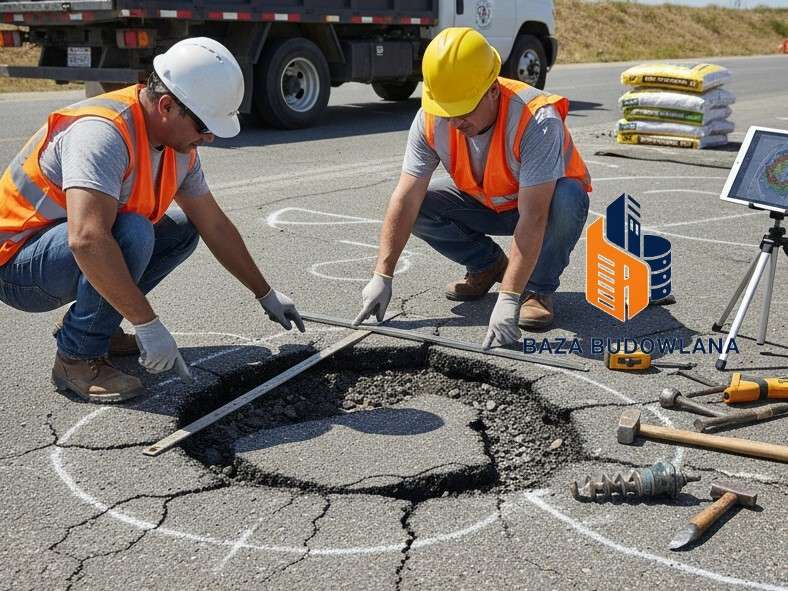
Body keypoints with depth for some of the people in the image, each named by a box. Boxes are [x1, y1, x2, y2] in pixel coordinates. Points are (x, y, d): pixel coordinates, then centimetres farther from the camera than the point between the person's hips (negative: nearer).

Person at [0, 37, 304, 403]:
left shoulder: (179, 143, -1)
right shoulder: (103, 133, -30)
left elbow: (215, 226, 9)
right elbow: (87, 240, -42)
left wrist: (266, 295, 13)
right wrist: (147, 324, -38)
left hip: (69, 247, 9)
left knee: (182, 230, 7)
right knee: (133, 233, -32)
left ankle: (87, 322, 10)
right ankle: (78, 357, -15)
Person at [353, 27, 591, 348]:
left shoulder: (537, 120, -37)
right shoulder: (430, 120, -22)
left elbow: (532, 219, -41)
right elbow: (405, 199, -21)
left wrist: (507, 299, -46)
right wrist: (382, 276, -26)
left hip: (543, 200, -4)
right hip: (485, 202, 4)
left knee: (565, 200, -38)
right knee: (417, 206, -18)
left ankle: (539, 289, -11)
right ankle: (488, 265, 6)